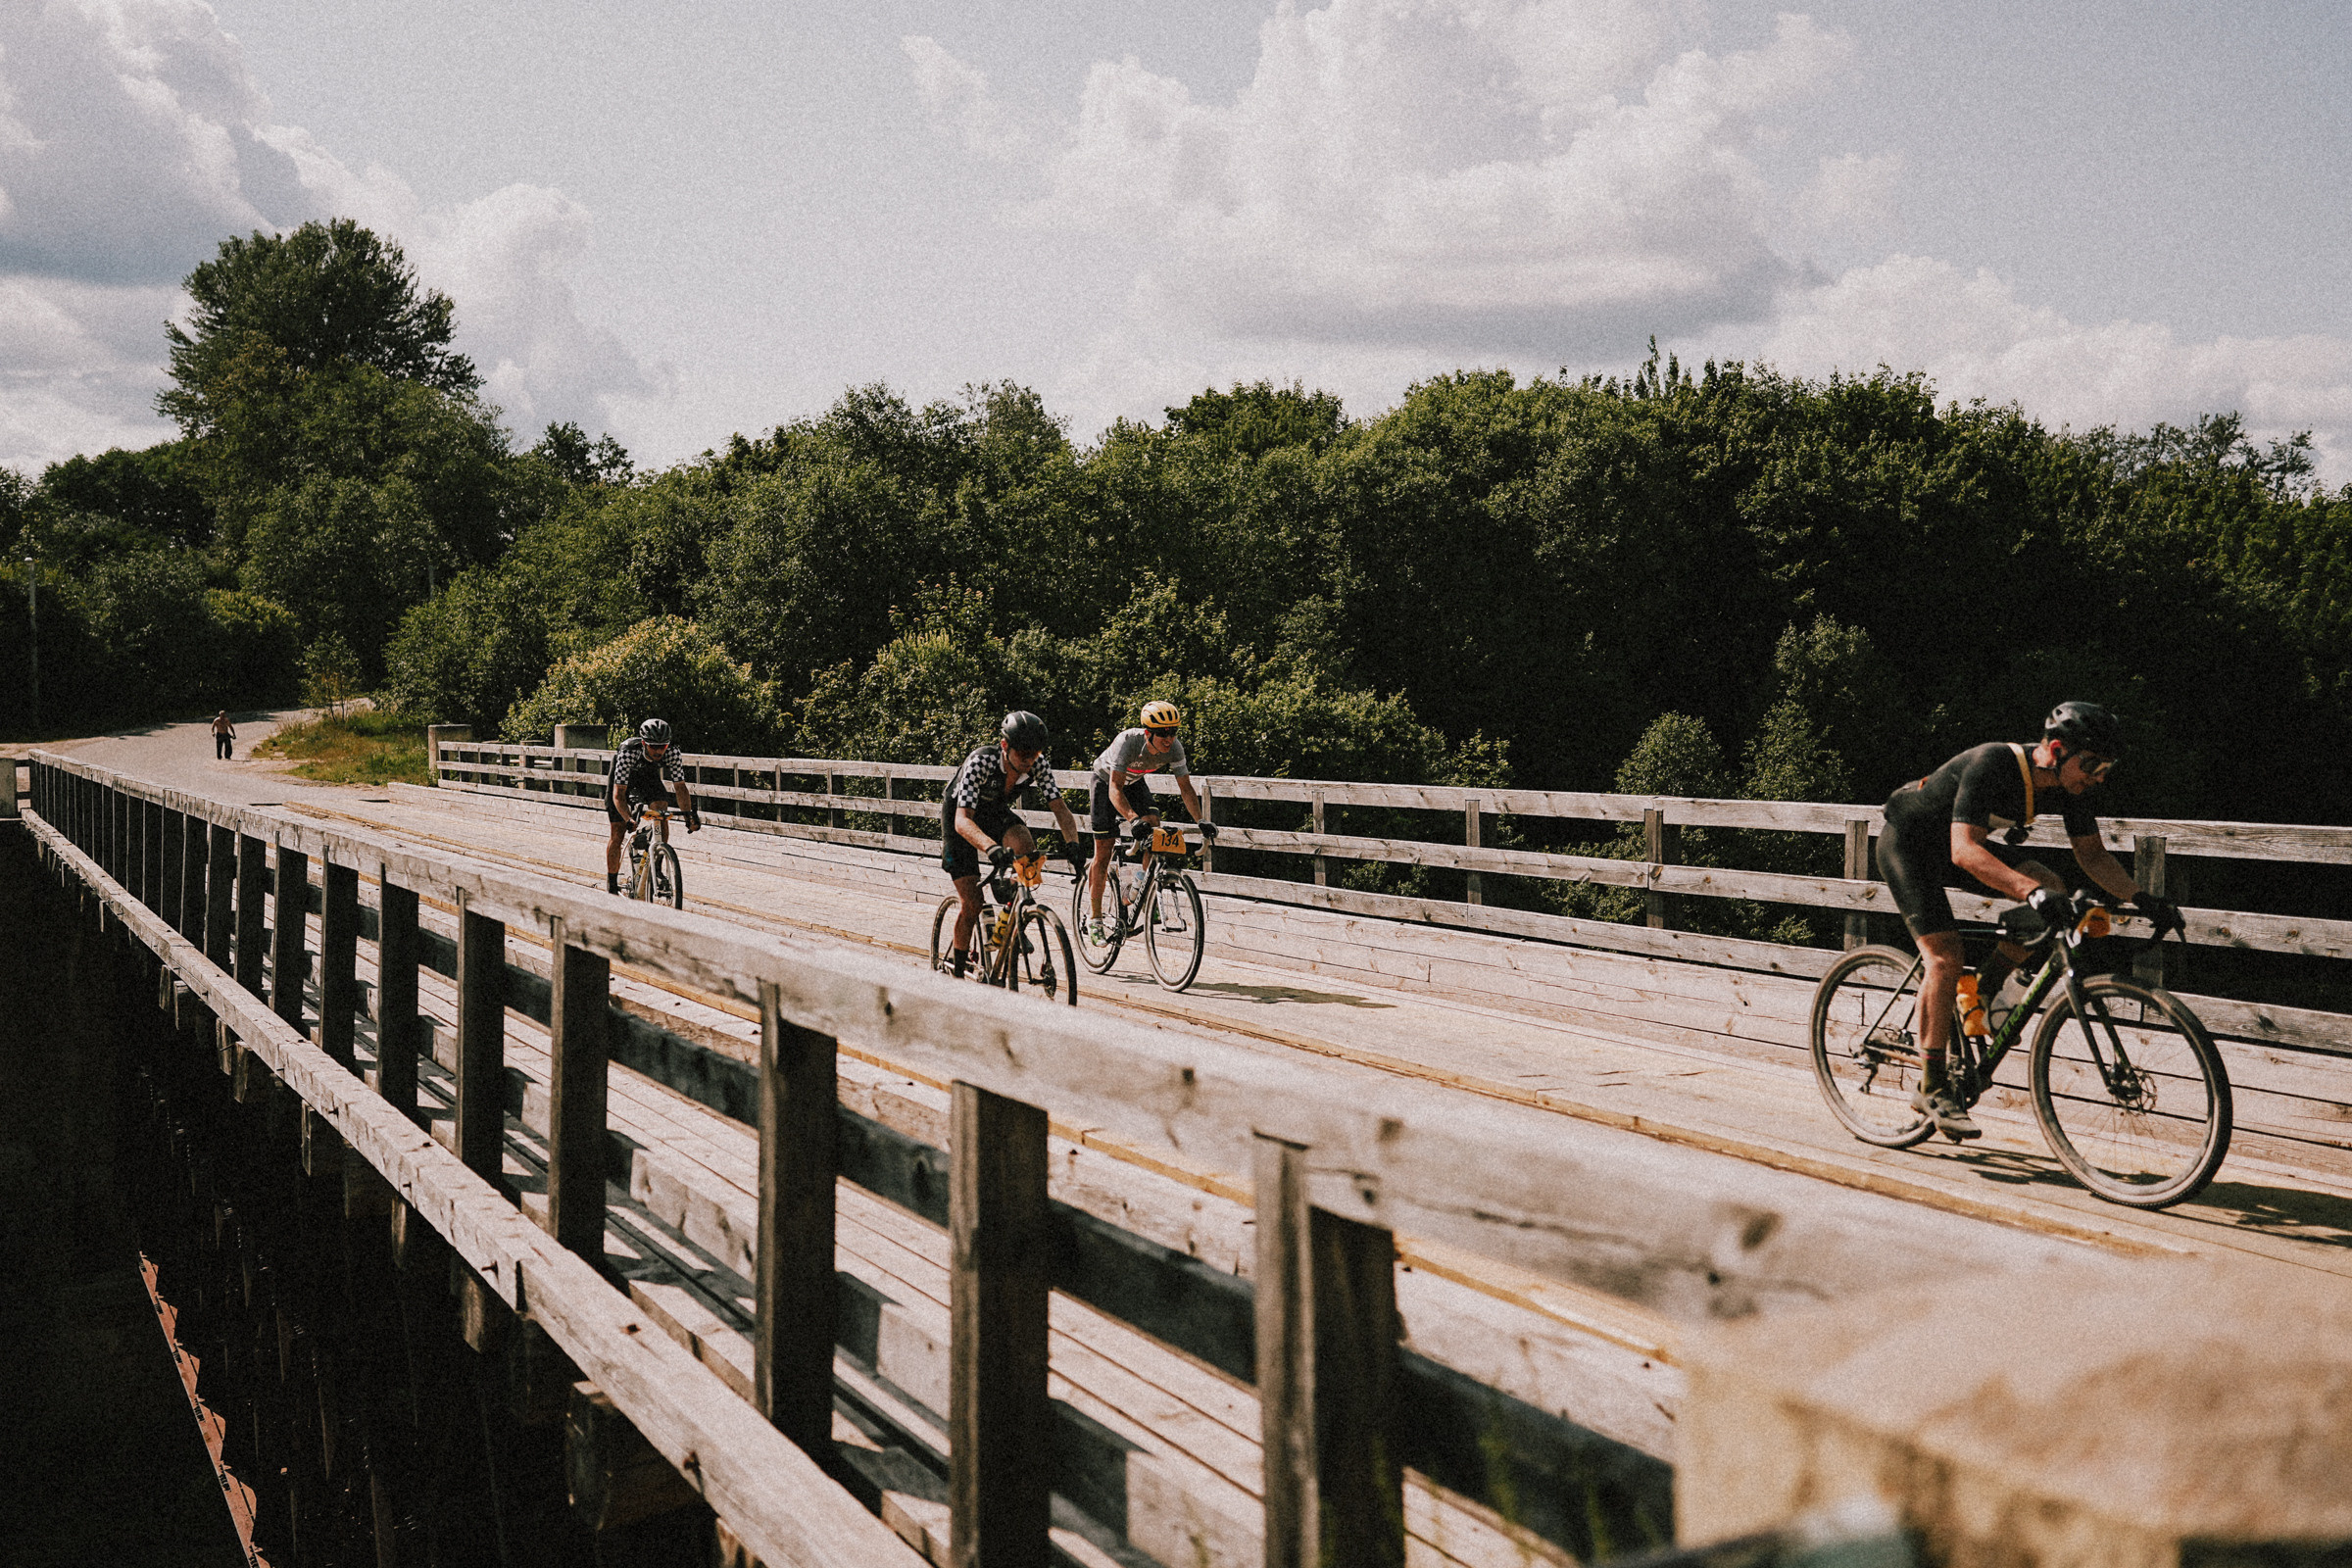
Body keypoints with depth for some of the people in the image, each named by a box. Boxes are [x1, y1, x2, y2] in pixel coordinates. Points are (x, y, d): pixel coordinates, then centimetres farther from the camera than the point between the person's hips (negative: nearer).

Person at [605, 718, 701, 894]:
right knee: (617, 834, -3)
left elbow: (680, 787, -28)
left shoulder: (670, 753, -32)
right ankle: (611, 885, 12)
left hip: (650, 778, 3)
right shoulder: (628, 752, -40)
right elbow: (618, 793, -42)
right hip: (623, 780, -2)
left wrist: (689, 814, -42)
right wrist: (629, 819, -55)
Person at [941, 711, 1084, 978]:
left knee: (1026, 847, -29)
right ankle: (956, 966, 13)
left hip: (996, 814, 4)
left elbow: (1061, 809, -20)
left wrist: (1072, 842, -41)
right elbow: (963, 820, -43)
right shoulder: (981, 762, -37)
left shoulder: (1039, 765, -23)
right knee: (970, 904, -9)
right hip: (961, 816, -4)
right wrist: (991, 848, -61)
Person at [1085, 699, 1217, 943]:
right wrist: (1133, 818, -58)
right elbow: (1115, 789, -43)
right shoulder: (1128, 741, -39)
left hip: (1135, 781, 4)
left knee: (1153, 822, -22)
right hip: (1106, 781, -4)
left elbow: (1186, 788, -18)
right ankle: (1094, 919, 4)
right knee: (1103, 853, -5)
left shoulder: (1174, 748, -26)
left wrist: (1200, 821, -31)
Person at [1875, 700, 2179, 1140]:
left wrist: (2141, 898, -19)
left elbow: (2092, 854, -4)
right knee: (1945, 956, -20)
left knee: (2051, 887, -14)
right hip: (1908, 843, -7)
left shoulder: (2067, 785, -13)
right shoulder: (1991, 765, -35)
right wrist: (2031, 891, -54)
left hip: (1954, 845, 7)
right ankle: (1932, 1087, -11)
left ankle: (1984, 992, 2)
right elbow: (1964, 850, -43)